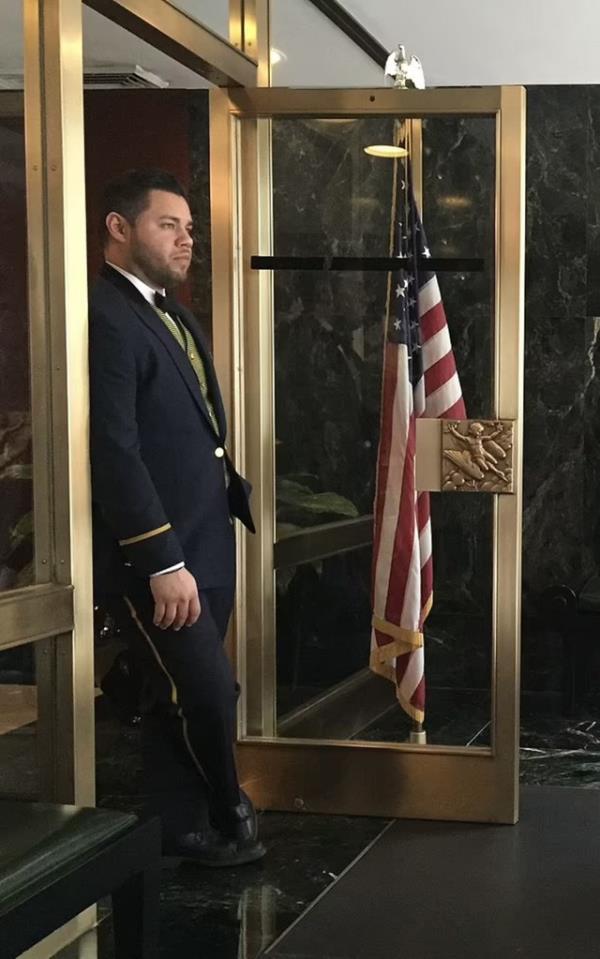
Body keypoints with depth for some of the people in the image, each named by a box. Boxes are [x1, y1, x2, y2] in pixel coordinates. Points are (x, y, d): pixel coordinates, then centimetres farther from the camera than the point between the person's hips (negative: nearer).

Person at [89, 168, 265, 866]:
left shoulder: (171, 314, 16)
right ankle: (225, 816, 20)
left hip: (206, 546, 9)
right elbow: (114, 452, -22)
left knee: (181, 700, 16)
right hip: (154, 558, -9)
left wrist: (247, 502, 12)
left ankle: (185, 830, 27)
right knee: (208, 695, -3)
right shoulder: (104, 318, -15)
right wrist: (163, 561, -23)